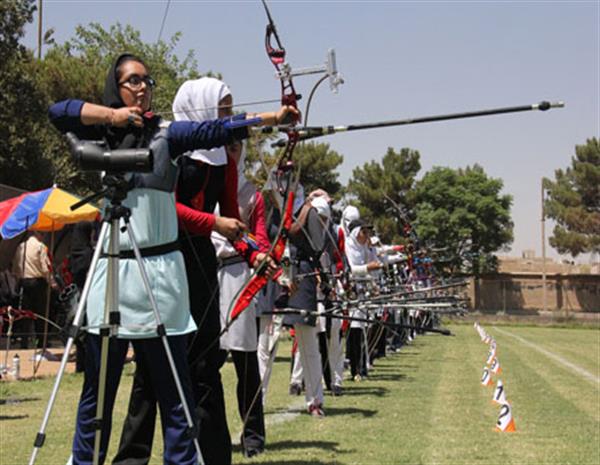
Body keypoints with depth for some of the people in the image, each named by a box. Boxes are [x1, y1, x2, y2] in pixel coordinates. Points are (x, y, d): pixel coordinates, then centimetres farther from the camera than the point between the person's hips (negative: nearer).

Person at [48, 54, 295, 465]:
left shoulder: (166, 134, 7)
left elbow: (216, 130, -6)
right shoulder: (102, 136, 11)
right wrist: (112, 115, -7)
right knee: (98, 383, 5)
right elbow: (58, 111, -2)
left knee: (173, 383, 0)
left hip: (160, 270, -1)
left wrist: (272, 118, -19)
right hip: (111, 269, 1)